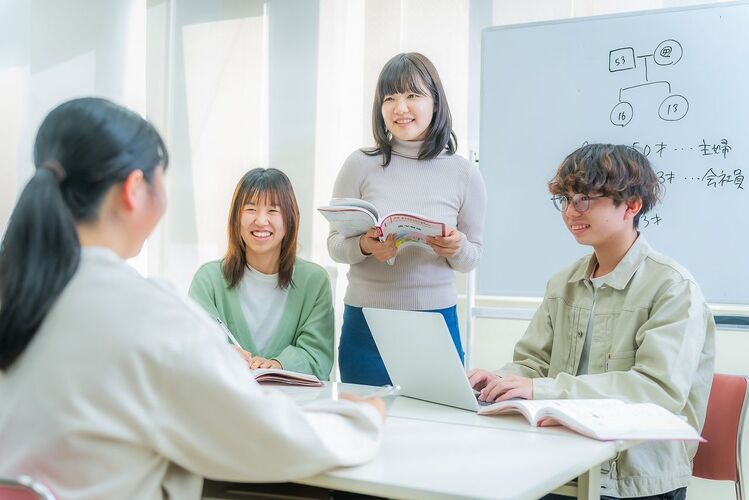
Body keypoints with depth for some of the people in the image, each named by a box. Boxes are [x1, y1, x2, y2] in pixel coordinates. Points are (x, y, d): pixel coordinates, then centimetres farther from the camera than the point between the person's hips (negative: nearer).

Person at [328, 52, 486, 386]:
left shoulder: (464, 174, 0)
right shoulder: (361, 165, -2)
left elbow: (472, 258, 7)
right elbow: (334, 244, 2)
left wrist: (457, 249, -15)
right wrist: (365, 246, -18)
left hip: (436, 321, 1)